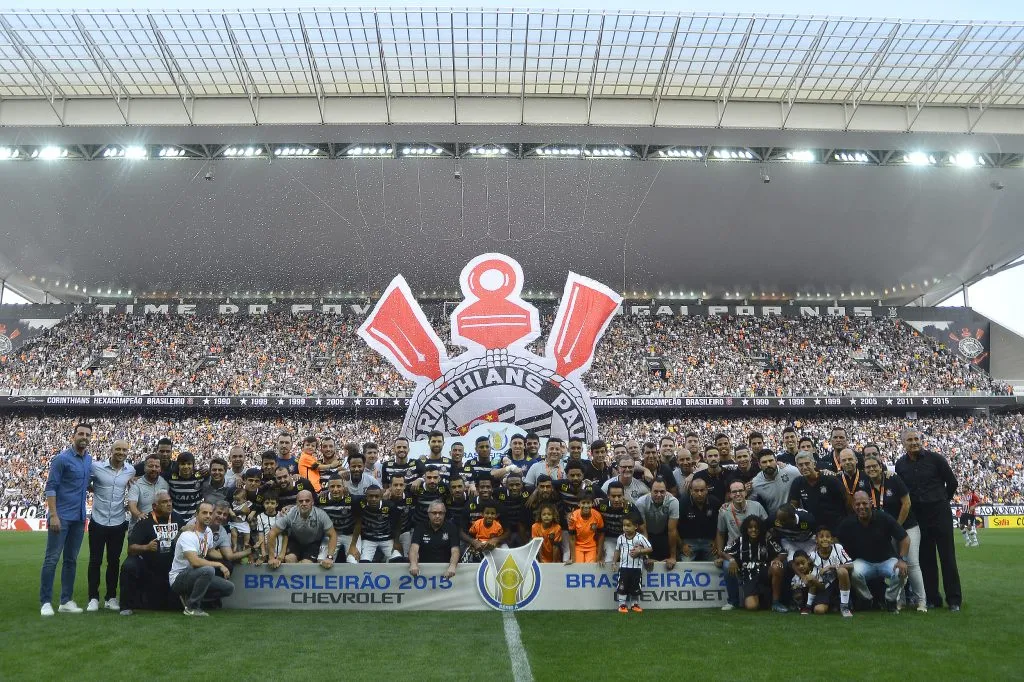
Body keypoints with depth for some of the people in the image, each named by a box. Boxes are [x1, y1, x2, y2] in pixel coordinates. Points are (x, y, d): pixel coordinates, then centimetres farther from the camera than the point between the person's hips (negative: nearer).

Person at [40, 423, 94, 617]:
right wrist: (53, 515, -19)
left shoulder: (89, 459, 10)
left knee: (71, 559, 10)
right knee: (52, 559, -4)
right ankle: (45, 602, 1)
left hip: (79, 517, 7)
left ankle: (66, 601, 16)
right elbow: (51, 487, -12)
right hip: (61, 516, -7)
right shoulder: (62, 459, -10)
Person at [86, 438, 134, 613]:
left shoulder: (131, 471, 2)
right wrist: (98, 491, -6)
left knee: (114, 561, 9)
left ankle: (111, 597, 18)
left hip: (118, 523, 2)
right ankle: (93, 598, 13)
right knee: (95, 561, 4)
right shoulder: (96, 467, -7)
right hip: (98, 521, -2)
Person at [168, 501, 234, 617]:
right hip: (178, 579, -8)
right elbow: (195, 561, -32)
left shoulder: (208, 532, 7)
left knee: (229, 587, -5)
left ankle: (189, 595, 9)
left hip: (194, 575, 8)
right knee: (208, 570, -36)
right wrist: (219, 565, -24)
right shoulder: (188, 535, -21)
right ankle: (192, 607, -19)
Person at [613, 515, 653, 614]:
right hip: (624, 567, 1)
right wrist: (614, 562, 6)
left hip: (636, 567, -1)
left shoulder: (640, 538, -10)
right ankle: (622, 605, 11)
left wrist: (639, 552, -19)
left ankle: (635, 604, 23)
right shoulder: (620, 538, 0)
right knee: (622, 587, 0)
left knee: (636, 587, 8)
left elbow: (650, 549, -10)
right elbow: (617, 551, 12)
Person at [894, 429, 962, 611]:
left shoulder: (935, 458, -6)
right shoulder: (900, 465, 4)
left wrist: (942, 501, 11)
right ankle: (932, 598, 15)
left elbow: (952, 482, 3)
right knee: (926, 559, 7)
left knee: (947, 556, -1)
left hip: (940, 512, -3)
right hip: (917, 515, 3)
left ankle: (954, 599, 5)